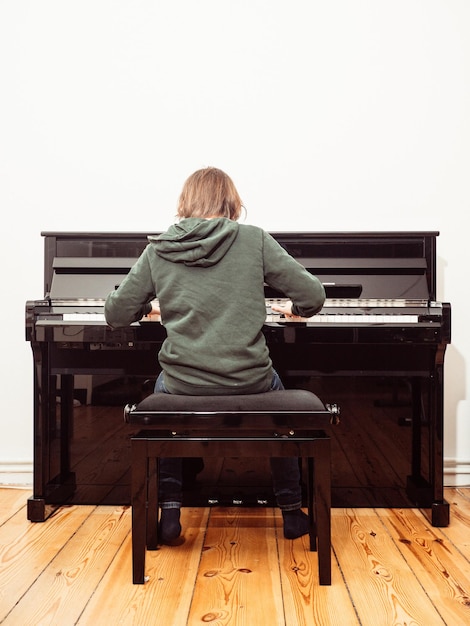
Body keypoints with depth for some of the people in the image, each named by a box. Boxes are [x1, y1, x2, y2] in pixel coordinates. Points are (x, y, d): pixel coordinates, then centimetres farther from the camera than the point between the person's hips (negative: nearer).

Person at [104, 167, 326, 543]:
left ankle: (169, 511, 29)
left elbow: (116, 315, 5)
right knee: (278, 396, 34)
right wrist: (296, 309, 19)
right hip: (249, 382, 0)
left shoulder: (158, 249, 2)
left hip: (183, 386, 1)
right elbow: (314, 296, -5)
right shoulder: (255, 239, -3)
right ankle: (292, 511, 36)